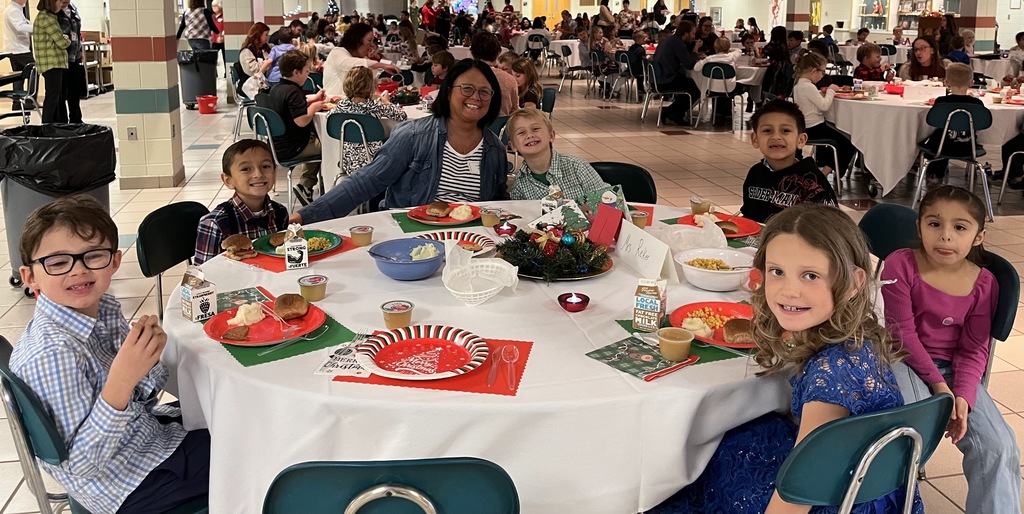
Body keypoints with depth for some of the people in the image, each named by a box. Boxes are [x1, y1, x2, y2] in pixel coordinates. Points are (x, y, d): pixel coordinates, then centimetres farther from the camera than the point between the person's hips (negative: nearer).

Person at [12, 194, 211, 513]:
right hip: (127, 483, -7)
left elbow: (143, 399, 3)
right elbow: (80, 465, -27)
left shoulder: (104, 309, -9)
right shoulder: (51, 354, -31)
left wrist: (146, 360, -18)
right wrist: (121, 381, -38)